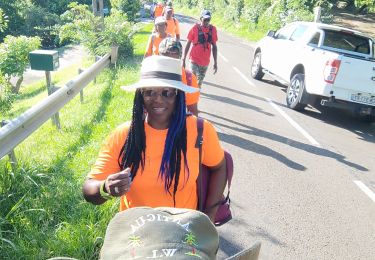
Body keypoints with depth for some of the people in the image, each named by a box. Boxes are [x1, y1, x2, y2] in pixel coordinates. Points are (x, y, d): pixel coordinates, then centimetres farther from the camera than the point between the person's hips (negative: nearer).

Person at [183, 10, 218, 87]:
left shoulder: (213, 29, 1)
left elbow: (214, 46, 8)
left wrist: (215, 62, 6)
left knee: (200, 82, 15)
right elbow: (188, 44, 1)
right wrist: (183, 60, 0)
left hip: (205, 62, 3)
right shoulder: (195, 28, -6)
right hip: (194, 61, -3)